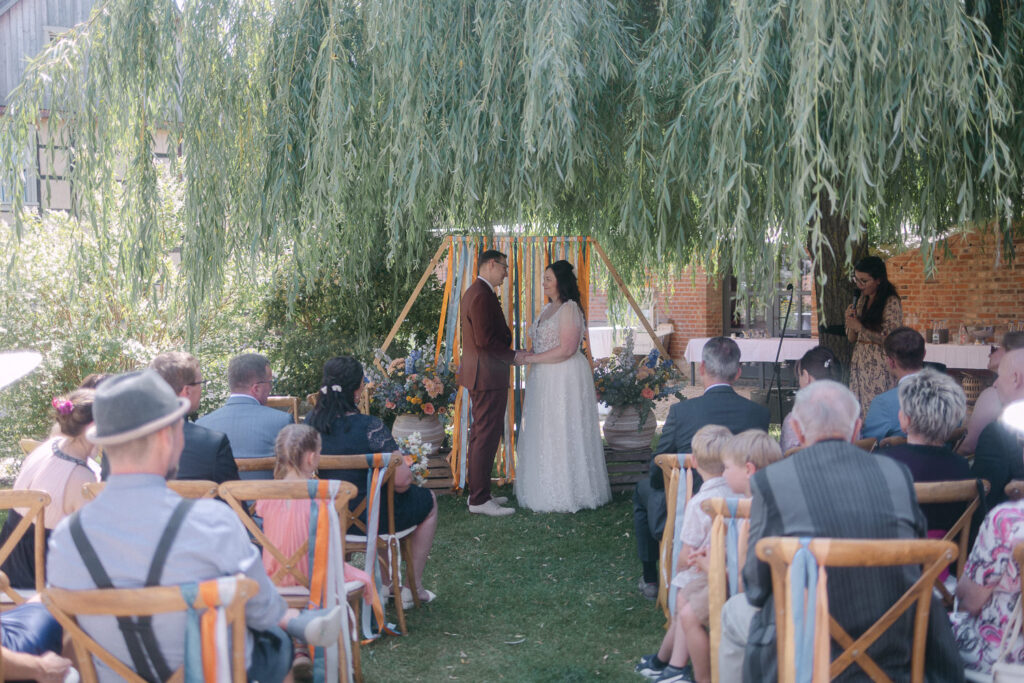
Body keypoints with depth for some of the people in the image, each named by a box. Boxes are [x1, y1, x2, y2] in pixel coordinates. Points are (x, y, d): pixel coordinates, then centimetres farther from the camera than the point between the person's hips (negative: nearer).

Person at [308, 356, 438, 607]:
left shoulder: (312, 421, -8)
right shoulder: (370, 427, -26)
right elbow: (402, 481, -26)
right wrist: (406, 467, -3)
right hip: (369, 518, -7)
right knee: (429, 501, 23)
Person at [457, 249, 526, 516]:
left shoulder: (474, 292, 17)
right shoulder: (482, 295, -17)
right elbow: (484, 339, -23)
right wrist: (513, 356, -14)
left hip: (479, 376, 11)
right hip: (488, 376, -11)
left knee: (481, 436, 16)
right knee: (486, 437, -8)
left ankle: (478, 492, 24)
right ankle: (480, 500, -4)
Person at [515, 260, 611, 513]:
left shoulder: (569, 309, -13)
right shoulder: (547, 308, 15)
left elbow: (566, 349, -20)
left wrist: (533, 359, -15)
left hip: (565, 379, -9)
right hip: (544, 379, 9)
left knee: (562, 434, -4)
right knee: (544, 435, 9)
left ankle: (564, 494, 4)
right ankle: (546, 491, 15)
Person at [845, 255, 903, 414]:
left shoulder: (891, 302, -9)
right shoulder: (861, 300, 13)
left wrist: (860, 327, -13)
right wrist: (850, 322, -3)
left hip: (880, 367, -7)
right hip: (859, 364, 7)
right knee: (858, 411, 4)